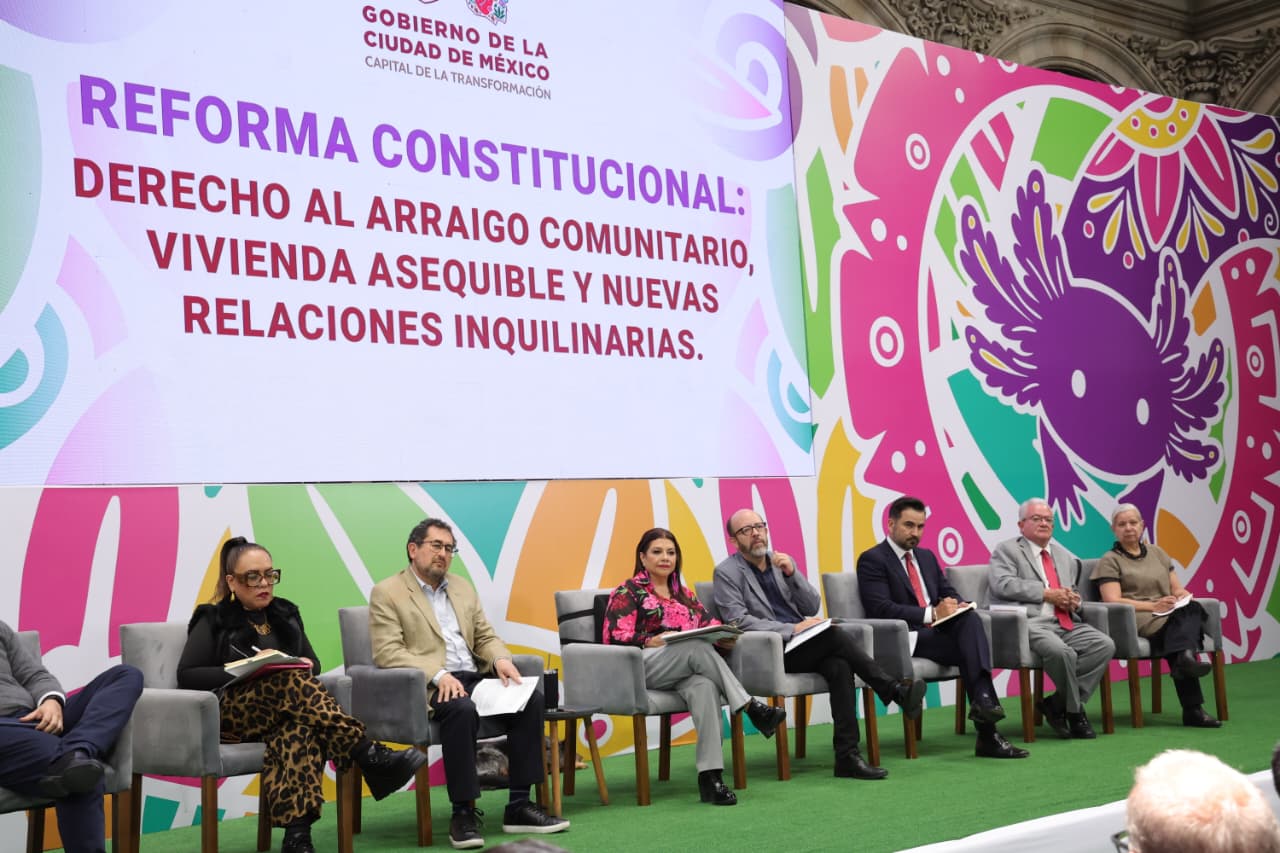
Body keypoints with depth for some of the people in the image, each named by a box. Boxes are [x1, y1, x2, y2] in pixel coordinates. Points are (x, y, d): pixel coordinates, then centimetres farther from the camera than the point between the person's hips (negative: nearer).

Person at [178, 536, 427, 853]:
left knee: (299, 727, -38)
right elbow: (186, 675, -1)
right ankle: (371, 757, -44)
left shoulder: (286, 614, 20)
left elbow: (313, 663, 21)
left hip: (279, 714, 3)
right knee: (292, 681, -36)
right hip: (231, 713, -3)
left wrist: (305, 668, -5)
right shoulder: (214, 620, 8)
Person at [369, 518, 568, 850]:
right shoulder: (387, 593, 1)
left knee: (531, 698, -18)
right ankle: (464, 812, -25)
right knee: (462, 710, -37)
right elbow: (387, 652, -10)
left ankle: (520, 805, -14)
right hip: (427, 686, -6)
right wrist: (438, 675, -24)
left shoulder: (463, 587, 21)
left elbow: (486, 637, 20)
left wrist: (500, 659, -5)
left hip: (475, 677, 6)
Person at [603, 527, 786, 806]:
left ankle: (710, 775, -43)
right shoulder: (628, 592, 8)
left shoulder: (683, 593, 25)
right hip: (640, 669, -4)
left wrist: (723, 635, -9)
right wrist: (652, 641, -19)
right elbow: (615, 637, -4)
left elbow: (707, 623, 14)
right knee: (698, 647, -33)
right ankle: (750, 707, -31)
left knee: (705, 687, -35)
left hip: (683, 672, 4)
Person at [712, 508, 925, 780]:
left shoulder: (783, 562, 17)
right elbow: (738, 621, -12)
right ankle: (895, 690, -21)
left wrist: (792, 573, -5)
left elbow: (813, 607, 11)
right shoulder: (727, 573, 1)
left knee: (840, 667, -28)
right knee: (834, 635, -28)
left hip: (801, 646, 5)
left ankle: (847, 756, -30)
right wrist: (792, 628, -21)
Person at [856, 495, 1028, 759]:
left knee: (970, 618, -29)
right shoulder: (872, 560, -2)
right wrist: (931, 614, -21)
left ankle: (983, 699, -40)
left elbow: (950, 593, 22)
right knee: (972, 650, -28)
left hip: (939, 629, 6)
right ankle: (987, 734, -31)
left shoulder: (927, 557, 24)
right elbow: (881, 609, -14)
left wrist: (955, 605, -5)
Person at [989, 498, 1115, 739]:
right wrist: (1047, 593, -12)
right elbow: (1002, 584, -9)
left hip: (1067, 623, 7)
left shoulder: (1066, 557, 28)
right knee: (1062, 652, -35)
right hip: (1030, 623, -7)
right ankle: (1075, 711, -9)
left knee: (1105, 645, -20)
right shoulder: (1006, 550, 8)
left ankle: (1057, 705, -12)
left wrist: (1074, 600, 9)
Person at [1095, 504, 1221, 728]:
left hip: (1173, 615, 5)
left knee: (1192, 609, -29)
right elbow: (1113, 602, -7)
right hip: (1137, 621, -5)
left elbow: (1177, 588, 21)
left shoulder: (1157, 552, 25)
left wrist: (1183, 596, -5)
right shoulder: (1110, 561, 7)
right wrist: (1153, 606, -17)